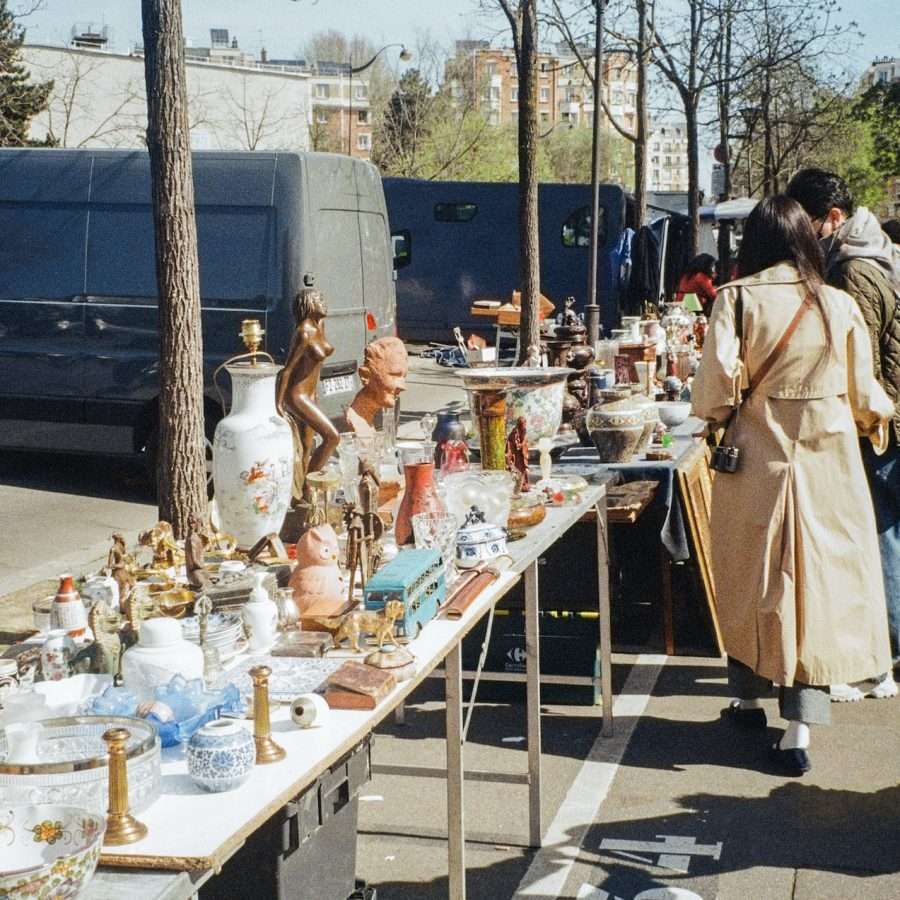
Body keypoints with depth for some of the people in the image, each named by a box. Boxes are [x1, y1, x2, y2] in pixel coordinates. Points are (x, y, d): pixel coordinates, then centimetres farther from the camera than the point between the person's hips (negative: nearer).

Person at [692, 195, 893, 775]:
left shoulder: (737, 300, -6)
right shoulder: (840, 306, 0)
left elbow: (718, 379, -13)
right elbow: (864, 394, 4)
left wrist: (715, 418, 8)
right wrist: (877, 420, 27)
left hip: (756, 461, 0)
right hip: (828, 465, 1)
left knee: (751, 581, 15)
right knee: (819, 580, 4)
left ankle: (750, 698, 31)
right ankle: (800, 731, 2)